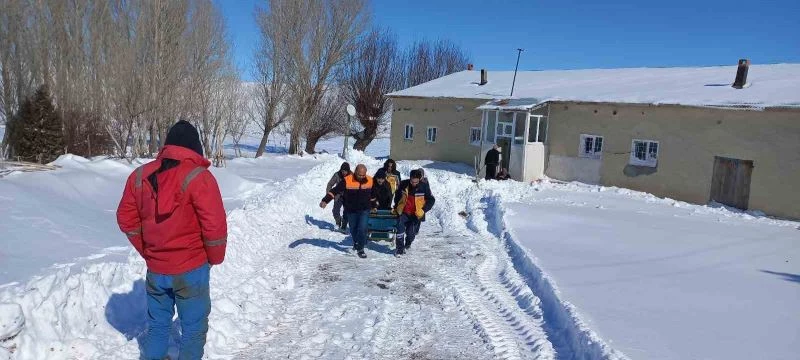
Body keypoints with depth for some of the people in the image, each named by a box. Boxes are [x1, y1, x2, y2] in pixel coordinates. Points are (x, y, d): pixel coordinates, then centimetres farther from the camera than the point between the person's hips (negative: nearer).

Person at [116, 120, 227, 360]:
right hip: (191, 268, -5)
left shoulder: (140, 175, 2)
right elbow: (215, 225, -19)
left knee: (157, 323, 22)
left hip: (155, 268, 5)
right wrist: (215, 258, -3)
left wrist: (146, 251, 17)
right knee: (193, 326, 10)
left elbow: (126, 219, 9)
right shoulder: (198, 176, -17)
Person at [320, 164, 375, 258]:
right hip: (351, 210, 0)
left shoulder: (370, 181, -7)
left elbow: (373, 195, 10)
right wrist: (325, 200, -29)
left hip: (364, 210, 0)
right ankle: (356, 243, 44)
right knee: (353, 229, 15)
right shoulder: (347, 180, -17)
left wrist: (373, 206, 22)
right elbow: (335, 190, -19)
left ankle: (360, 249, 2)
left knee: (362, 228, -14)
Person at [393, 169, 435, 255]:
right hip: (403, 213, 1)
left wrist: (423, 210, -8)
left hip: (416, 215, -1)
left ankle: (407, 245, 29)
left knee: (411, 233, -2)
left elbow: (431, 200, 0)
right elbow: (397, 195, 12)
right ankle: (399, 248, -5)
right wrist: (396, 207, 13)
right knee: (400, 228, -16)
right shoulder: (404, 184, -8)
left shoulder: (424, 187, -12)